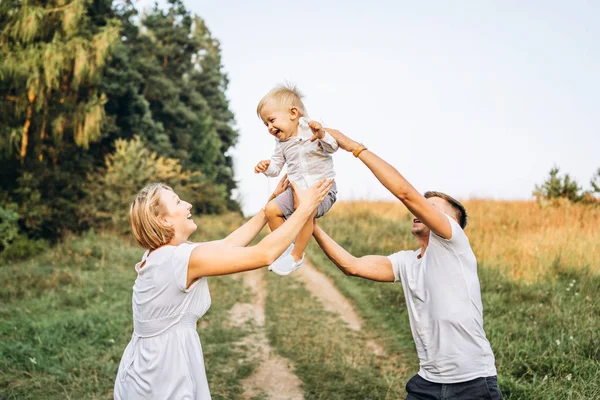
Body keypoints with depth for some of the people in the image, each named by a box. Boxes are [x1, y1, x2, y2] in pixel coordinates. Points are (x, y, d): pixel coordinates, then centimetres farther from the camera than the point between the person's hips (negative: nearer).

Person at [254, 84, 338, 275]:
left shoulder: (312, 129, -6)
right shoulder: (281, 143, 11)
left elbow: (332, 147, -16)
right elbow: (276, 165, 17)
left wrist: (322, 135, -38)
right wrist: (266, 167, -7)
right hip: (297, 189, 6)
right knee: (271, 209, -11)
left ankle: (297, 256, -16)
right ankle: (286, 247, 7)